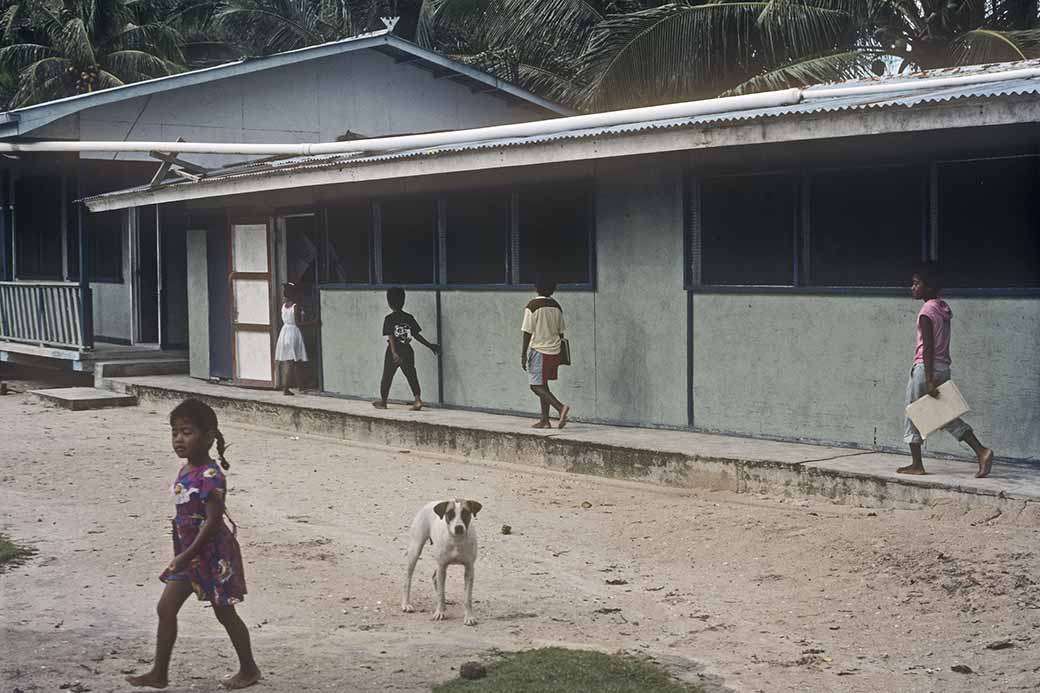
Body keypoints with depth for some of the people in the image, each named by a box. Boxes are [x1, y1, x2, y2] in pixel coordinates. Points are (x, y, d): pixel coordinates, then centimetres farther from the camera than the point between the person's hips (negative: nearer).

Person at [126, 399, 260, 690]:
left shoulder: (210, 476, -24)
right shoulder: (185, 470, 4)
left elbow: (213, 521, -25)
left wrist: (188, 554, -23)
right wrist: (183, 554, 15)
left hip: (212, 554, -8)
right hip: (188, 552, 8)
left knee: (224, 612, 7)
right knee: (166, 608, 7)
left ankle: (249, 669, 24)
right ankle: (159, 673, 16)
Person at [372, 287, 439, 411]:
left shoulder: (389, 319, -9)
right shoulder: (409, 318, 2)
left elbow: (391, 336, -17)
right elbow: (417, 335, 3)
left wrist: (394, 353, -26)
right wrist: (430, 346, 11)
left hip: (393, 353, -3)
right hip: (407, 351, 3)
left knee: (387, 376, 12)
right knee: (411, 376, 3)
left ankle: (383, 401, 24)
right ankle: (418, 399, -14)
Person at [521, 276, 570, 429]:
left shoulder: (532, 307, -12)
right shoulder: (556, 307, 6)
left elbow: (527, 333, -13)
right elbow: (560, 332, 13)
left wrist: (523, 355, -8)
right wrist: (558, 351, 23)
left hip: (539, 350, -7)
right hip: (554, 350, 7)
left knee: (536, 386, -4)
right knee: (543, 385, 15)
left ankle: (561, 407, -21)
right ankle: (544, 420, 14)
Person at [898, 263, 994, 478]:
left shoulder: (926, 312, -13)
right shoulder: (943, 309, 12)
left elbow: (927, 347, -18)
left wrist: (929, 380, -20)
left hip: (926, 367, -8)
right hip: (943, 367, 8)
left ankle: (916, 464, 10)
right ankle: (981, 451, -2)